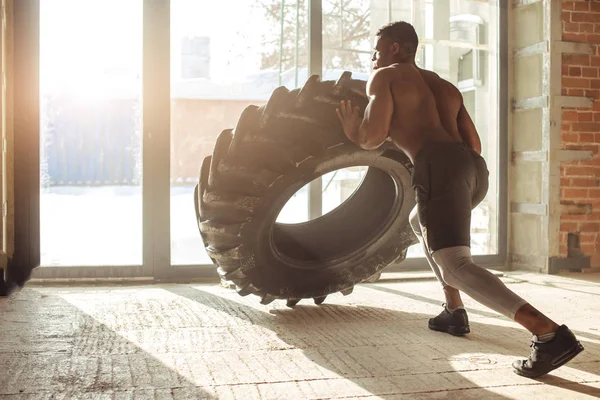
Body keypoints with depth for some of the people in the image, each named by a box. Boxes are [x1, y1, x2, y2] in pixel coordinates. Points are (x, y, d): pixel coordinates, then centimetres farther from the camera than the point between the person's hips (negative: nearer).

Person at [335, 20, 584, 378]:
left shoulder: (384, 77, 11)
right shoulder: (445, 86, 31)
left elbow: (374, 136, -2)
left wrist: (353, 132, 20)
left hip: (440, 169, -8)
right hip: (475, 169, 8)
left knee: (456, 267, -15)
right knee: (420, 223, 34)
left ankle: (550, 334, -32)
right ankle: (455, 311, 27)